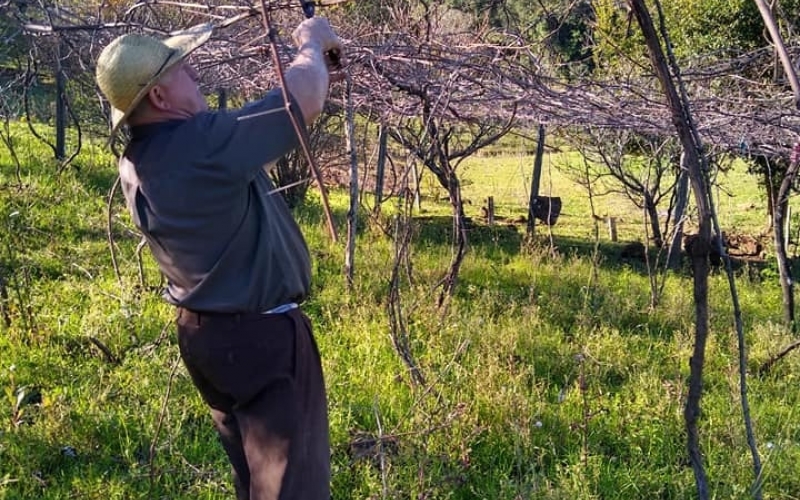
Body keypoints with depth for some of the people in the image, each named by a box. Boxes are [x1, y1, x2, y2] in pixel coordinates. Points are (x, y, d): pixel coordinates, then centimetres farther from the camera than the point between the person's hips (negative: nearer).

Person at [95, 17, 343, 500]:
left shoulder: (138, 162, 3)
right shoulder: (204, 141, -26)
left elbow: (251, 143, 15)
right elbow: (303, 102, -22)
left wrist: (310, 81, 16)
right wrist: (312, 46, -1)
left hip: (206, 332, 9)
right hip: (261, 336, -9)